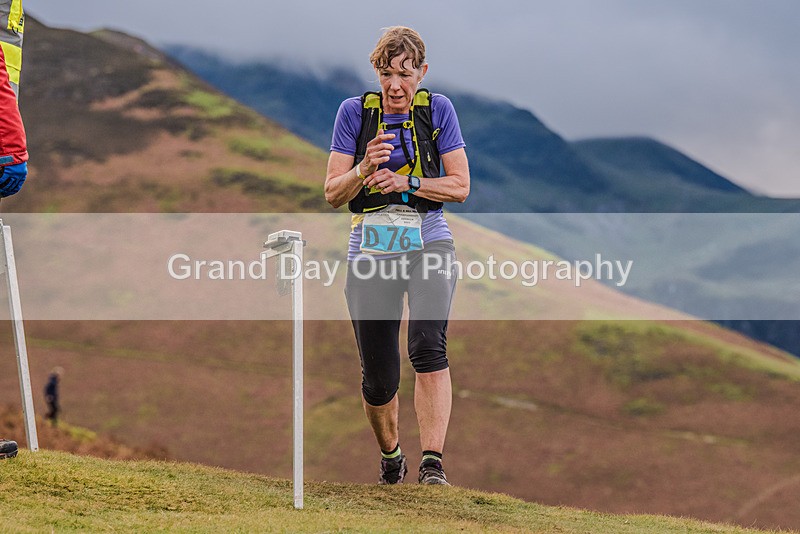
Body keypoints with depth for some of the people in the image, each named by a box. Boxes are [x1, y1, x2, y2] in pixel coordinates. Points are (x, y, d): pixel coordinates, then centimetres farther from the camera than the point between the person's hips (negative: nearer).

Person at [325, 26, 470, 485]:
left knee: (429, 349, -26)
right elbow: (333, 194, 0)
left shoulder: (438, 110, 2)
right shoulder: (355, 112, 2)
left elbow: (460, 187, 1)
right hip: (370, 253, 1)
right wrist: (365, 168, -20)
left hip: (429, 245, -1)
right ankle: (391, 456, 33)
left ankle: (433, 464, -28)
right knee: (378, 379, 5)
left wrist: (406, 182, -13)